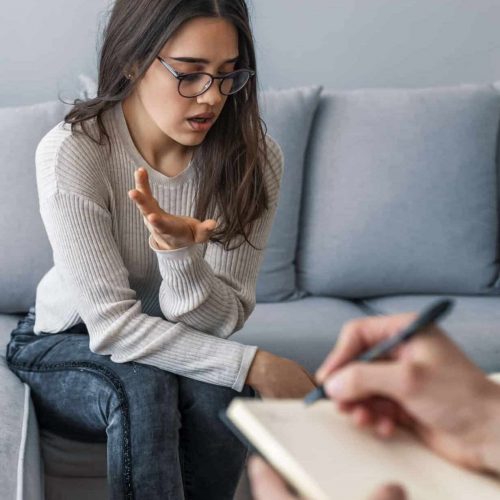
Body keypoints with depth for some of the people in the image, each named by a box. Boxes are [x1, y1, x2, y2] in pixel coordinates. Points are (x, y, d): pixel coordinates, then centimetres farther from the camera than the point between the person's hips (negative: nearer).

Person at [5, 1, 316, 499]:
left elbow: (221, 321, -17)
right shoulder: (72, 151, -26)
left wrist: (181, 254, -38)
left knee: (216, 392, -30)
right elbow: (112, 325, -26)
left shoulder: (255, 159, -17)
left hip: (172, 345, 3)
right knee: (142, 386, -34)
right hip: (64, 346, -2)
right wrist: (252, 364, -31)